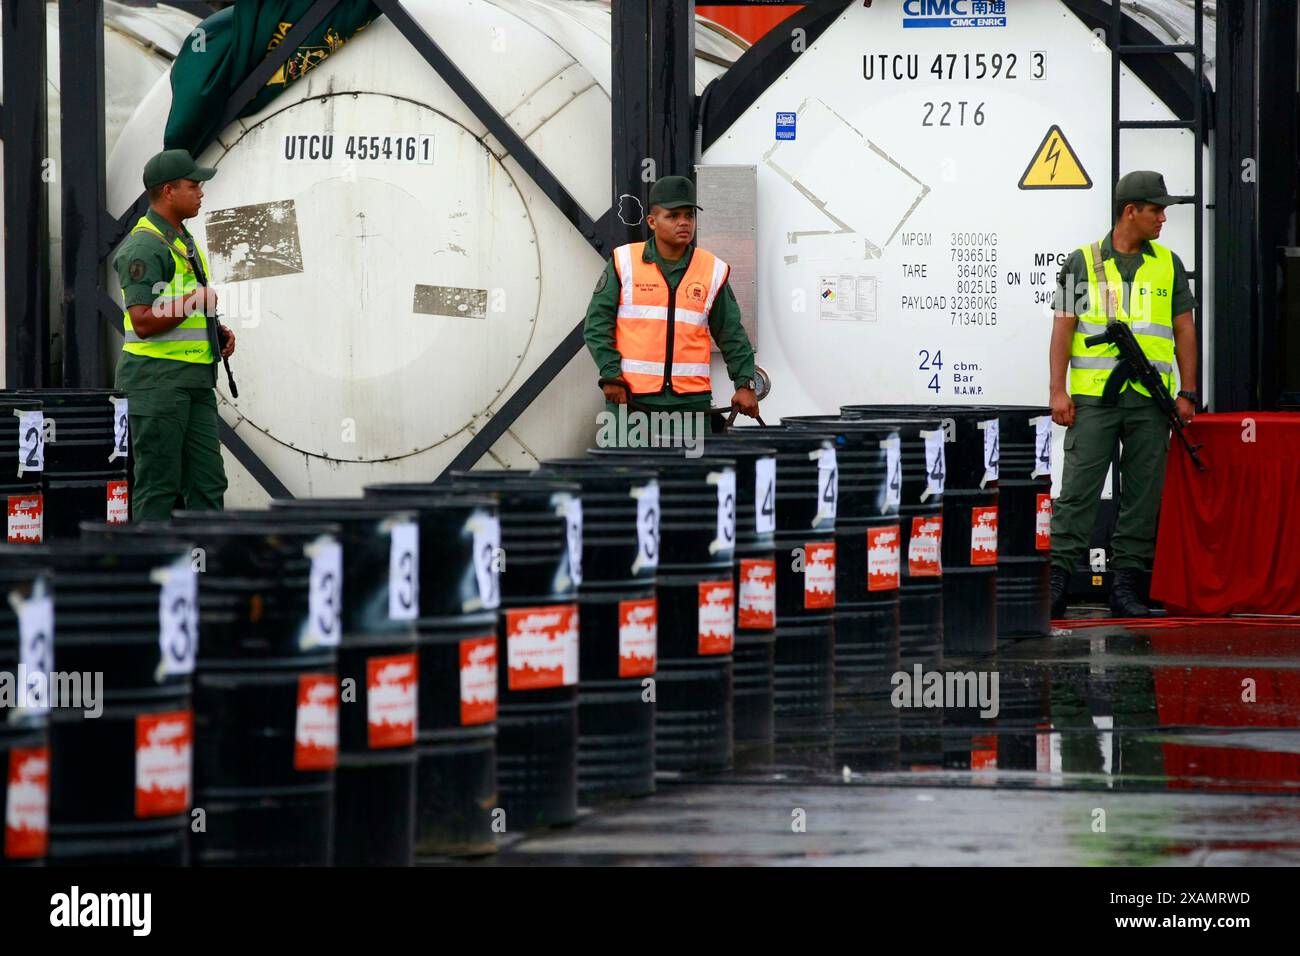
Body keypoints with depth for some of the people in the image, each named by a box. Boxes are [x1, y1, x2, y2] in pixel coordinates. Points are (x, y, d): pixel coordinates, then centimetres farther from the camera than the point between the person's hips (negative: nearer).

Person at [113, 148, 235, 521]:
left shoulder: (183, 240, 20)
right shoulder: (145, 246, -12)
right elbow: (144, 321, -21)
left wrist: (219, 330, 14)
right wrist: (195, 301, -15)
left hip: (196, 379, 10)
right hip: (158, 378, -10)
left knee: (207, 482, 6)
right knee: (158, 482, -8)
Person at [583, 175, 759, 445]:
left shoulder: (713, 270, 9)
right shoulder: (624, 262, 4)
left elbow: (731, 333, 13)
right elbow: (598, 322, 3)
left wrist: (744, 384, 3)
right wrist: (611, 375, -7)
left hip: (691, 399, 2)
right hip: (630, 394, -1)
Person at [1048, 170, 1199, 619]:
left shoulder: (1168, 265, 13)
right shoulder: (1083, 262, 5)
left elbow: (1184, 330, 13)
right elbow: (1063, 329, 3)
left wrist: (1187, 393, 5)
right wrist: (1058, 391, -5)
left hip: (1150, 400, 3)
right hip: (1093, 396, -3)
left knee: (1143, 495, 2)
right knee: (1079, 489, -7)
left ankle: (1126, 588, 7)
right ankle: (1057, 579, -6)